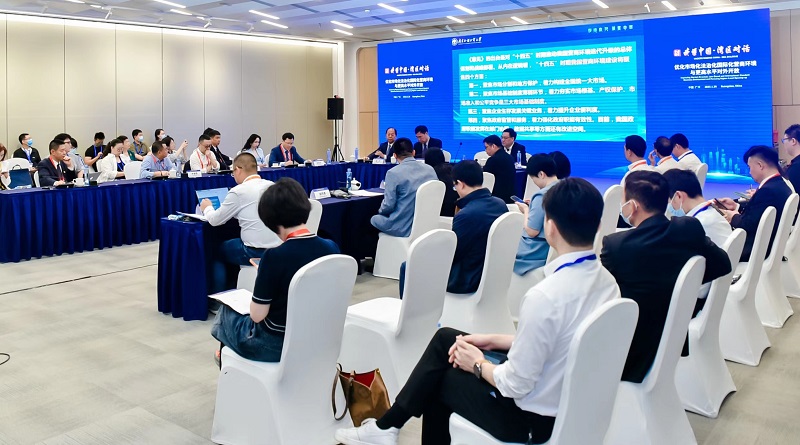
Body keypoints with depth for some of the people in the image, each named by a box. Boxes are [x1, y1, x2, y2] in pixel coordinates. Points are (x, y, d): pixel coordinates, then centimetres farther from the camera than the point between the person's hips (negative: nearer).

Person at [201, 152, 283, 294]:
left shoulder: (238, 192, -12)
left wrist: (207, 208, 20)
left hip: (256, 253, -6)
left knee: (218, 251, 23)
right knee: (234, 243, 33)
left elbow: (215, 220, -1)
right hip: (280, 250, 6)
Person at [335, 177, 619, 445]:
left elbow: (516, 385, -24)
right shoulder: (606, 280, -4)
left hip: (532, 415, -8)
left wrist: (478, 364, -6)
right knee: (445, 338, 14)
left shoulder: (545, 297, -31)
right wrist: (494, 340, 8)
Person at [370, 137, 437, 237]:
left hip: (402, 228, -6)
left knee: (373, 219, 23)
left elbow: (388, 205, -14)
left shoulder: (393, 173, -16)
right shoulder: (430, 169, 1)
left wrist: (381, 210, 8)